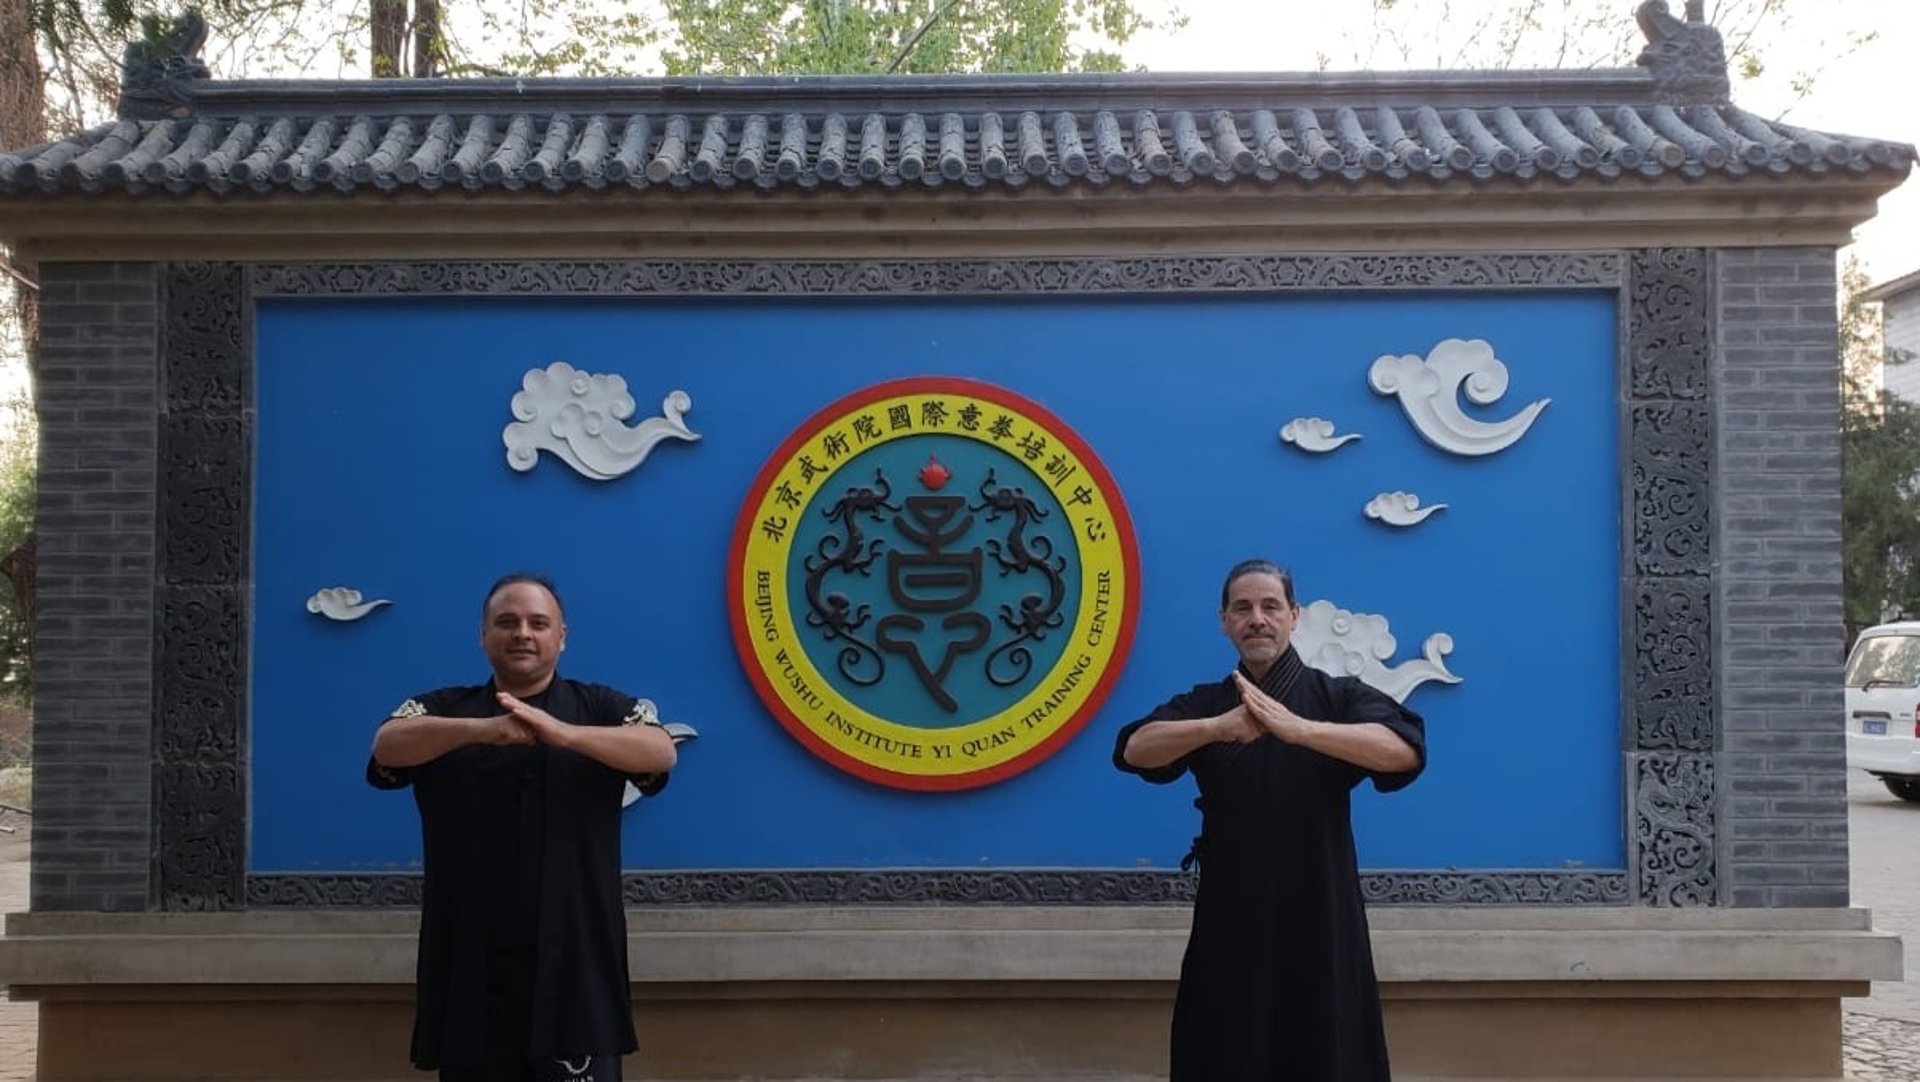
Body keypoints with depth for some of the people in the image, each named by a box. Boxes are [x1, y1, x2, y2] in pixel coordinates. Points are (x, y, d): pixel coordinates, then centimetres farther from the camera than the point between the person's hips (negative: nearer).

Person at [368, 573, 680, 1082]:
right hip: (470, 965, 2)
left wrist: (562, 732, -28)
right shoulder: (440, 712, 10)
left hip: (575, 961, -1)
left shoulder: (603, 708, 7)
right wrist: (483, 729, -29)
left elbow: (661, 752, -12)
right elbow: (388, 746, -11)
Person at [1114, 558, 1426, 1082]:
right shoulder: (1203, 704, 7)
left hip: (1320, 918, -1)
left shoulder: (1338, 697, 1)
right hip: (1230, 919, 2)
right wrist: (1219, 728, -30)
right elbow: (1133, 750, -11)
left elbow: (1406, 750, -18)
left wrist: (1298, 728, -32)